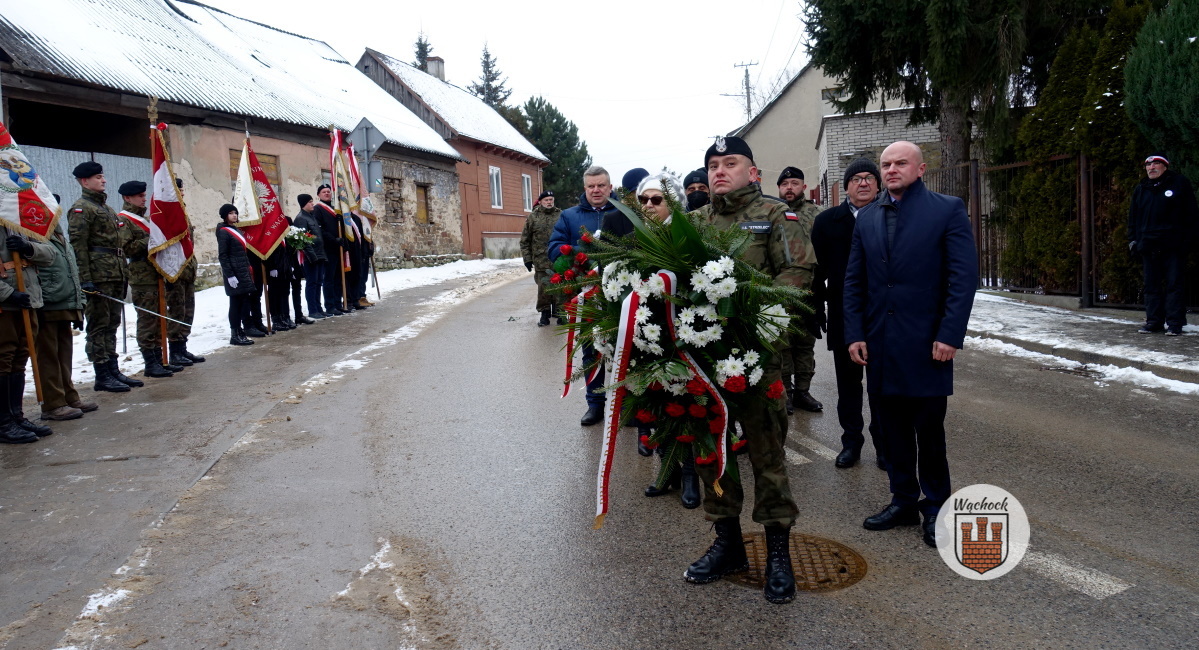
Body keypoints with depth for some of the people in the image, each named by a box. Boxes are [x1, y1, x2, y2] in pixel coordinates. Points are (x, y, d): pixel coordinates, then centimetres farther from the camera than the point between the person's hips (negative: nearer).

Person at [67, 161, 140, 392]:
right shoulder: (81, 209, -7)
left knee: (112, 324, 12)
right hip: (98, 277, -9)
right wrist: (85, 279, -20)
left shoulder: (106, 208, 21)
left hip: (116, 275, 9)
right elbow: (78, 245, -15)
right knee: (99, 325, -4)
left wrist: (124, 272, 19)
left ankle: (113, 370, 19)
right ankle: (102, 376, 0)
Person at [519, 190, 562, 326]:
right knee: (543, 288, -2)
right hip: (541, 261, -1)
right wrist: (527, 258, 2)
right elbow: (525, 240, 6)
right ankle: (545, 314, 10)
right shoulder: (533, 217, 4)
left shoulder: (561, 215, 7)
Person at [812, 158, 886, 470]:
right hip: (843, 316, 2)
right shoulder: (827, 221, 5)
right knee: (848, 382, 11)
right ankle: (851, 441, 23)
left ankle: (884, 444, 19)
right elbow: (818, 268, 5)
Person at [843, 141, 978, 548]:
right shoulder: (867, 217, 11)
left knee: (929, 430, 4)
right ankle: (903, 501, 25)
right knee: (893, 427, 11)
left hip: (926, 342, -4)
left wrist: (949, 335, -14)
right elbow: (854, 280, 11)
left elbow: (964, 277, -8)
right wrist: (855, 334, 3)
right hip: (880, 343, 4)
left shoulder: (948, 210, -2)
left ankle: (935, 507, 20)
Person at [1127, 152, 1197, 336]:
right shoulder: (1140, 190, 16)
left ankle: (1174, 323, -2)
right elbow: (1133, 218, 20)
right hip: (1148, 246, 4)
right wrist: (1133, 240, 9)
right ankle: (1154, 321, 11)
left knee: (1175, 284, -3)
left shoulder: (1180, 183, 4)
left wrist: (1187, 240, -7)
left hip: (1173, 246, -4)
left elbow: (1191, 214, 1)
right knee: (1152, 285, 6)